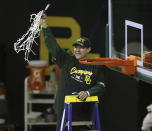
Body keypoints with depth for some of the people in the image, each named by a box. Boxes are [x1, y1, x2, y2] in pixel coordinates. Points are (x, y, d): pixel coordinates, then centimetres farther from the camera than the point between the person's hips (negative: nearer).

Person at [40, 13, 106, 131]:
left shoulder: (96, 67, 7)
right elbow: (52, 45, 2)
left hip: (84, 113, 0)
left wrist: (88, 93, -19)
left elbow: (101, 87, 0)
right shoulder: (66, 60, 9)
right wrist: (44, 26, -8)